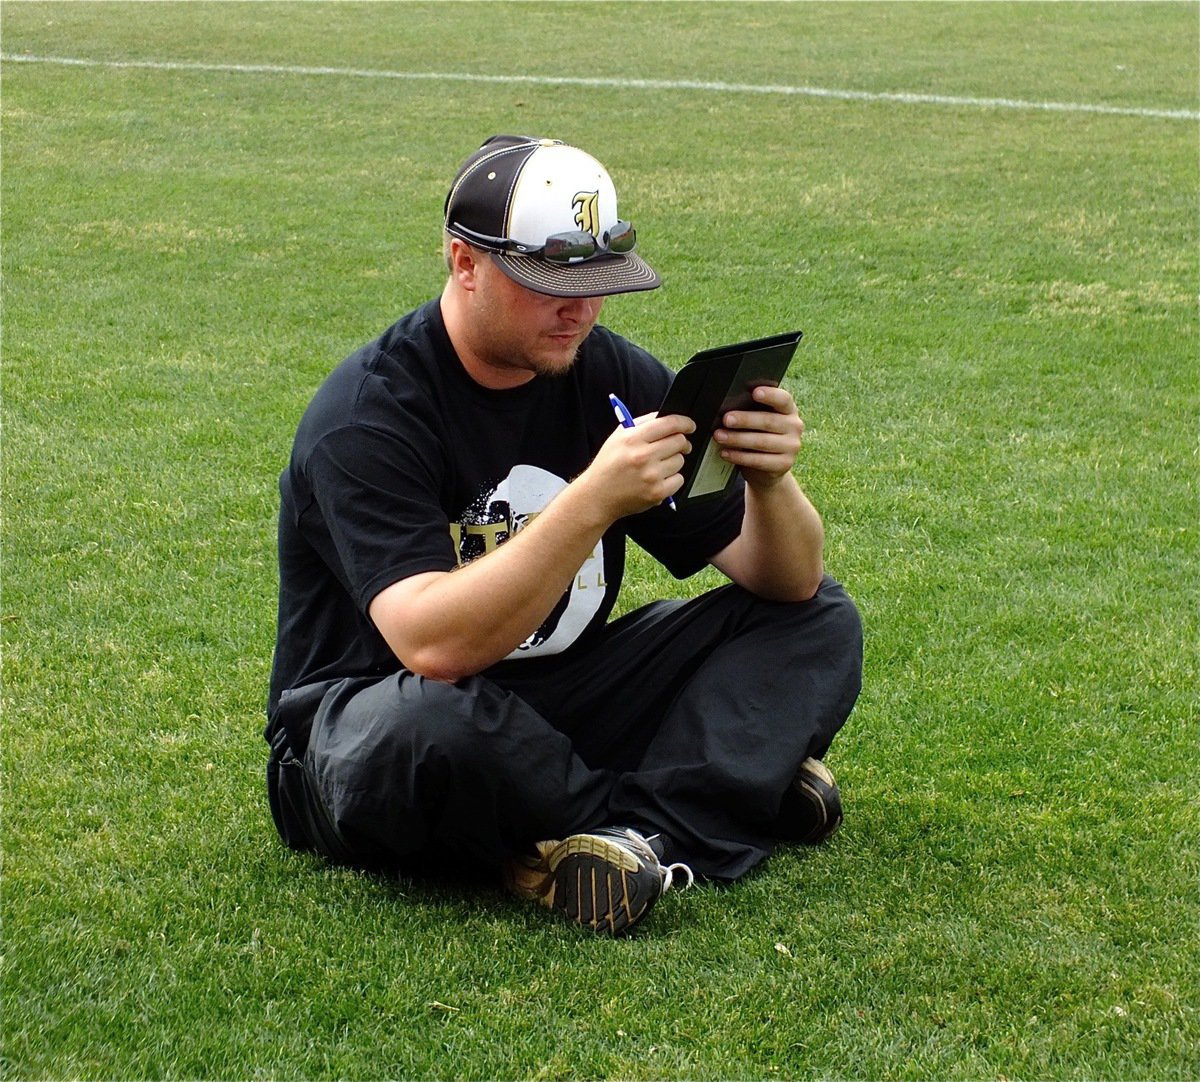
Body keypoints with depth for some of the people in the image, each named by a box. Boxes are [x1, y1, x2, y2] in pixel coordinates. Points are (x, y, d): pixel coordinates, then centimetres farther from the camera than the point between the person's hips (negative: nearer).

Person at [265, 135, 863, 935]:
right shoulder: (367, 411, -18)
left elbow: (790, 585, -1)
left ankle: (652, 828, -25)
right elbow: (433, 645, -33)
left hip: (557, 708, 6)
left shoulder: (610, 375, -1)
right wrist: (595, 502, -39)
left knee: (821, 622, -3)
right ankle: (718, 799, -17)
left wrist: (771, 482, -23)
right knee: (429, 721, -41)